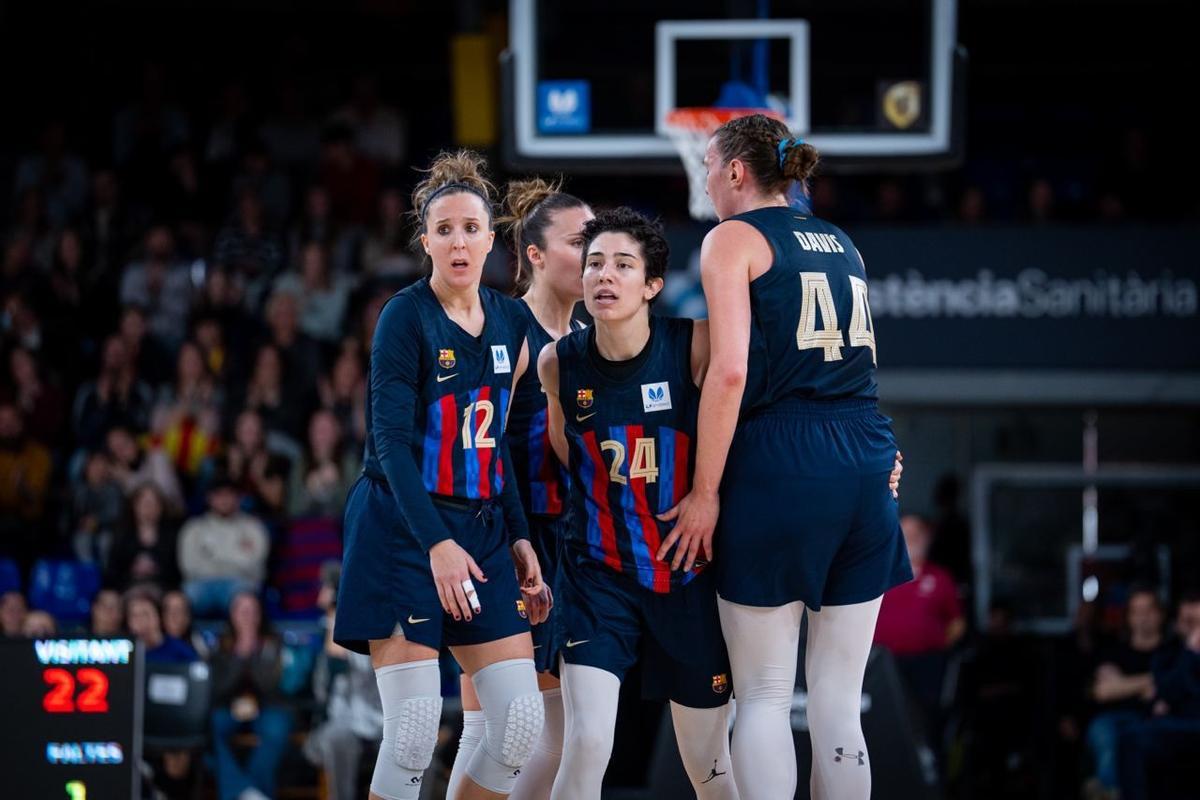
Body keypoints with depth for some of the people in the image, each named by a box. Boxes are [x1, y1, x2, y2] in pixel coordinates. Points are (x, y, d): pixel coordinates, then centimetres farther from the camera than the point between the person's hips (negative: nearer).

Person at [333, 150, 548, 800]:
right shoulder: (407, 316, -9)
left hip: (481, 531, 6)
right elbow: (392, 440, -15)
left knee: (522, 723, -3)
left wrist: (519, 538, 10)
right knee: (414, 733, -12)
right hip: (402, 529, -6)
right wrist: (437, 543, -23)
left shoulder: (509, 321, 10)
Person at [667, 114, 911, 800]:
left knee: (764, 694, -2)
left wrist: (705, 492, -8)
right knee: (838, 703, 6)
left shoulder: (734, 239, 0)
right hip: (867, 464, 6)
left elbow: (730, 371, -11)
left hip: (779, 464, -6)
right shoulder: (840, 243, 20)